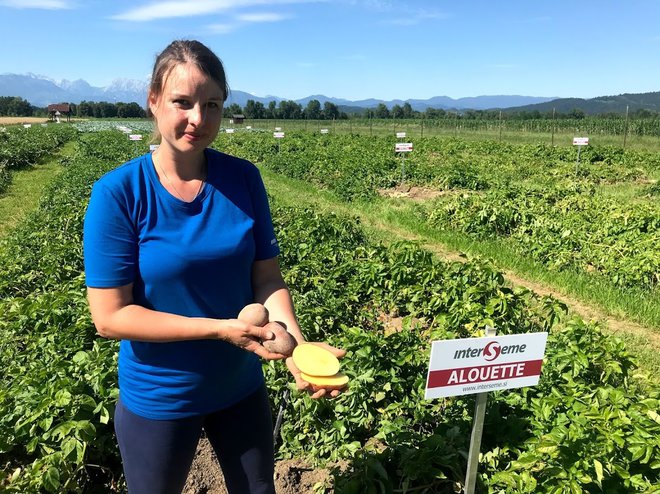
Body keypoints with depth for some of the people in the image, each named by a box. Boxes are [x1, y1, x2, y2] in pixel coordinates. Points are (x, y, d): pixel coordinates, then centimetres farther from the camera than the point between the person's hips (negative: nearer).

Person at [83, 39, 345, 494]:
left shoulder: (245, 179, -10)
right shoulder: (117, 193, -19)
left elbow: (268, 278, -7)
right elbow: (110, 316, -18)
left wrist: (297, 343, -25)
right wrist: (220, 329, -26)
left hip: (241, 386, 3)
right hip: (157, 398, -2)